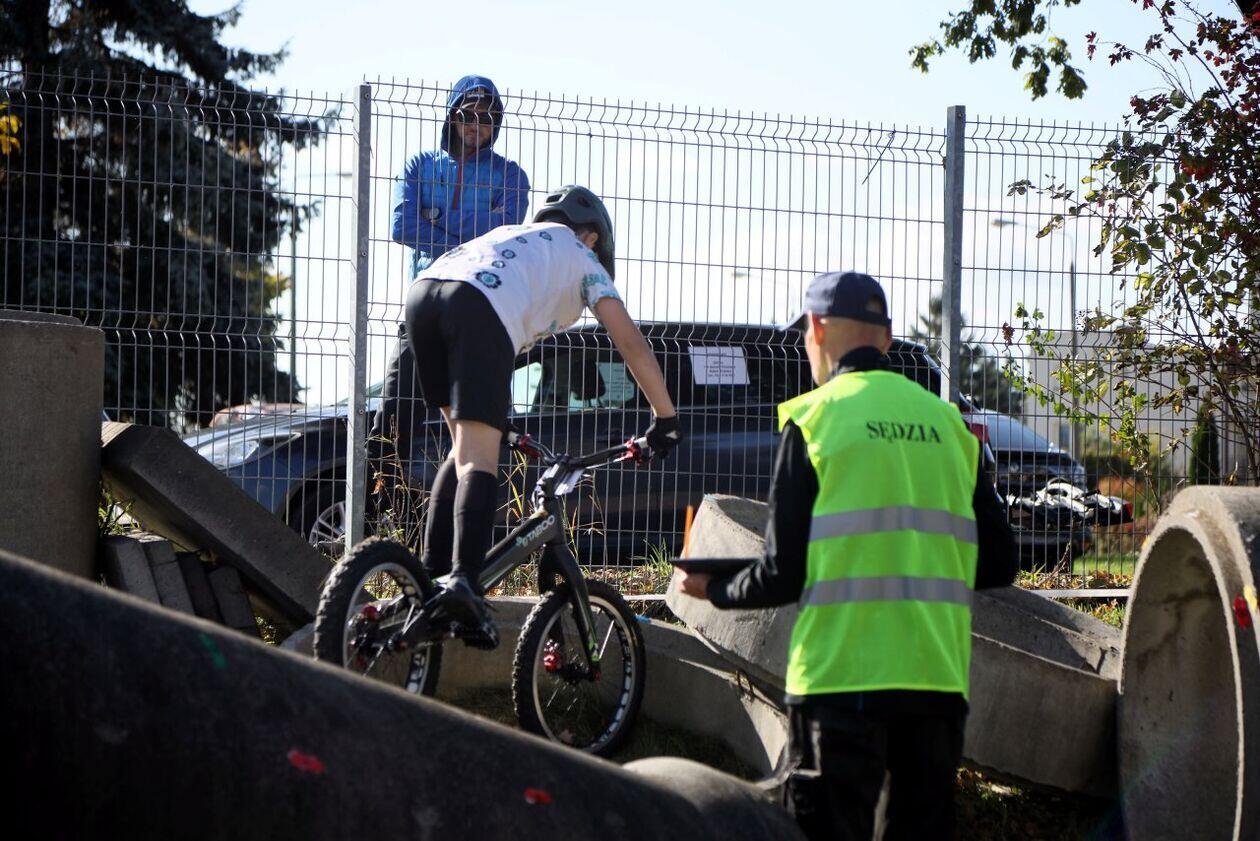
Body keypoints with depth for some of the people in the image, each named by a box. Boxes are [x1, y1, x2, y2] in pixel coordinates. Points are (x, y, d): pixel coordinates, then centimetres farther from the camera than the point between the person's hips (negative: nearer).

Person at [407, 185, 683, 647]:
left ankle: (432, 568, 8)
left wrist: (494, 418, 54)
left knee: (466, 445, 19)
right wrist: (665, 418, 28)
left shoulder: (510, 236, 43)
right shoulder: (581, 257, 28)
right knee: (479, 458, -11)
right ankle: (462, 579, -28)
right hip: (480, 308, -6)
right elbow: (631, 344, 22)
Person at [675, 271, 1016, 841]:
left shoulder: (814, 419, -3)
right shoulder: (948, 422, 9)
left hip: (842, 672, -4)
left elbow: (783, 576, -5)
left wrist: (713, 590, 14)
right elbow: (998, 564, 12)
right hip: (939, 677, 4)